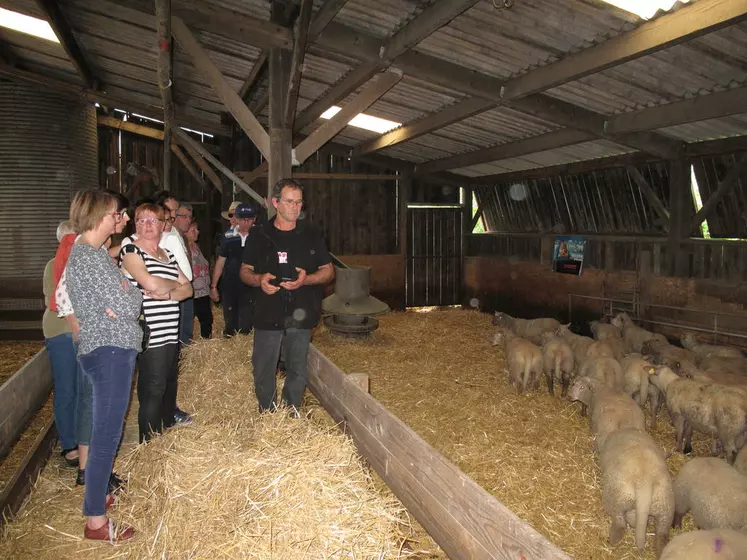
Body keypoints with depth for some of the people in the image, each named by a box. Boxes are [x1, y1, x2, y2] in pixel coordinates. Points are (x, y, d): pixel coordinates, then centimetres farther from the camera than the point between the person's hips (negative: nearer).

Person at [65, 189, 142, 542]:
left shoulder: (83, 252, 16)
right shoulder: (91, 257, -17)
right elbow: (127, 307, -19)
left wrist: (122, 296, 0)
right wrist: (133, 293, 0)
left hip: (101, 349, 11)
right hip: (111, 351, -11)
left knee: (103, 430, 20)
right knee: (107, 435, -5)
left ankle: (97, 492, 34)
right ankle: (95, 522, 2)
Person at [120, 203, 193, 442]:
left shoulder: (167, 254, 19)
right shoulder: (130, 250, -4)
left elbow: (187, 289, 13)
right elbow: (150, 283, -20)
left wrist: (167, 293, -7)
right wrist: (174, 285, 0)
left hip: (171, 333, 8)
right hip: (150, 335, -8)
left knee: (169, 387, 15)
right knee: (152, 391, -4)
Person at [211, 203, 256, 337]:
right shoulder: (228, 237, 4)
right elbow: (220, 262, 9)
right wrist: (213, 286, 8)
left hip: (249, 288, -3)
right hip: (229, 287, 3)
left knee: (246, 327, -5)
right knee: (230, 325, 14)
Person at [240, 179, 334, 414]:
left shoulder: (311, 235, 4)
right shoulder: (259, 235, 4)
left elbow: (328, 271, 7)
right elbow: (245, 271, 10)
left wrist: (306, 279, -13)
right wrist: (259, 279, -13)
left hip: (300, 315, 1)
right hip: (267, 315, 0)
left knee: (298, 372, 8)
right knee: (263, 372, 5)